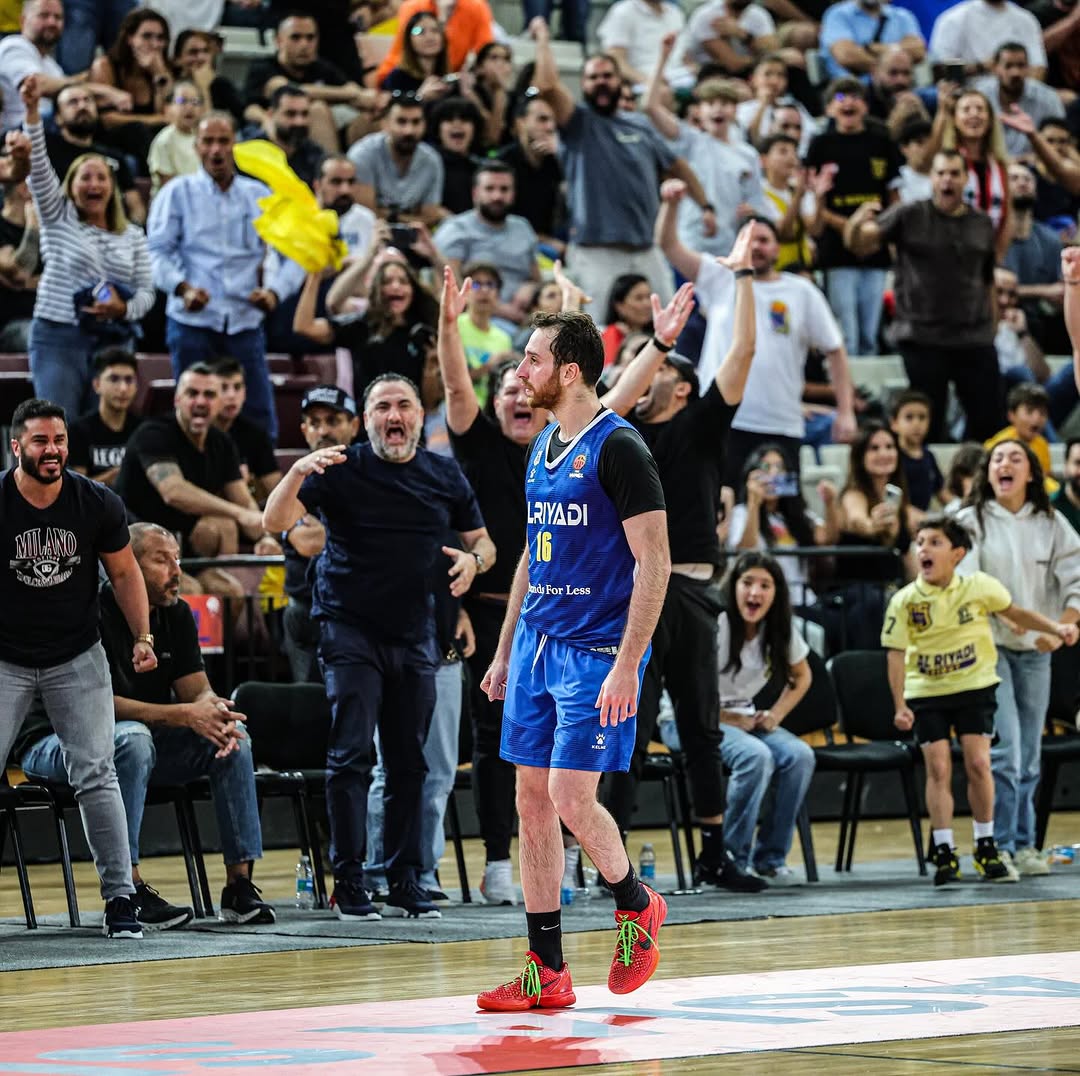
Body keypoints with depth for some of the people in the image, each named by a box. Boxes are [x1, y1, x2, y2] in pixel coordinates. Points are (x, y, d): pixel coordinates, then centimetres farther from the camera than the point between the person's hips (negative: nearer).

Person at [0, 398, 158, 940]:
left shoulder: (97, 504, -8)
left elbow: (124, 572, 6)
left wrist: (142, 637, -2)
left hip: (77, 658, 1)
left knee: (96, 775, -5)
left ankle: (120, 896, -1)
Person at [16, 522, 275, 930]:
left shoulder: (176, 614, 3)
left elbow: (198, 690, -1)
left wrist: (215, 711, -26)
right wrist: (183, 714, -33)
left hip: (141, 740, 7)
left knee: (232, 738, -12)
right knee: (133, 737, -38)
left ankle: (239, 884, -14)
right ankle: (129, 890, -38)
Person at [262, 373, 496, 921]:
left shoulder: (444, 475, 7)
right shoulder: (342, 469, -6)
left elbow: (483, 542, 16)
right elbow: (275, 522, -16)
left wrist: (473, 559, -8)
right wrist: (296, 473, -34)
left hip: (414, 634, 4)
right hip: (349, 629, -4)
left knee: (409, 762, 7)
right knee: (350, 756, -10)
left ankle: (404, 880, 14)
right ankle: (348, 881, -7)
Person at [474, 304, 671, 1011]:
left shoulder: (618, 448, -13)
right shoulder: (543, 447, 13)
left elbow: (654, 563, -16)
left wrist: (626, 667, -21)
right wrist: (503, 652, 19)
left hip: (597, 653, -8)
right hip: (538, 647, 8)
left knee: (571, 798, -13)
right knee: (532, 801, 5)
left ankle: (636, 904, 16)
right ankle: (547, 974, 9)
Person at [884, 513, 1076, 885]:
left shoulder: (980, 587, -9)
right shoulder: (904, 602, -11)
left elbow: (1015, 612, 9)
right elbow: (896, 654, -8)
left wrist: (1055, 628, -3)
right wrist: (900, 706, -15)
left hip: (974, 686, 0)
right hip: (926, 691, 0)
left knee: (978, 763, -6)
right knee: (938, 769, -5)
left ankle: (986, 849, 8)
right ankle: (944, 854, 1)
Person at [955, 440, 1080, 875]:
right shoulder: (971, 521, 0)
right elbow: (964, 582, -12)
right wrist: (1006, 613, -25)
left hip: (1035, 650, 4)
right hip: (987, 644, -4)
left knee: (1029, 756, 7)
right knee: (1004, 749, -13)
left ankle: (1024, 844, 15)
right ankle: (999, 845, -7)